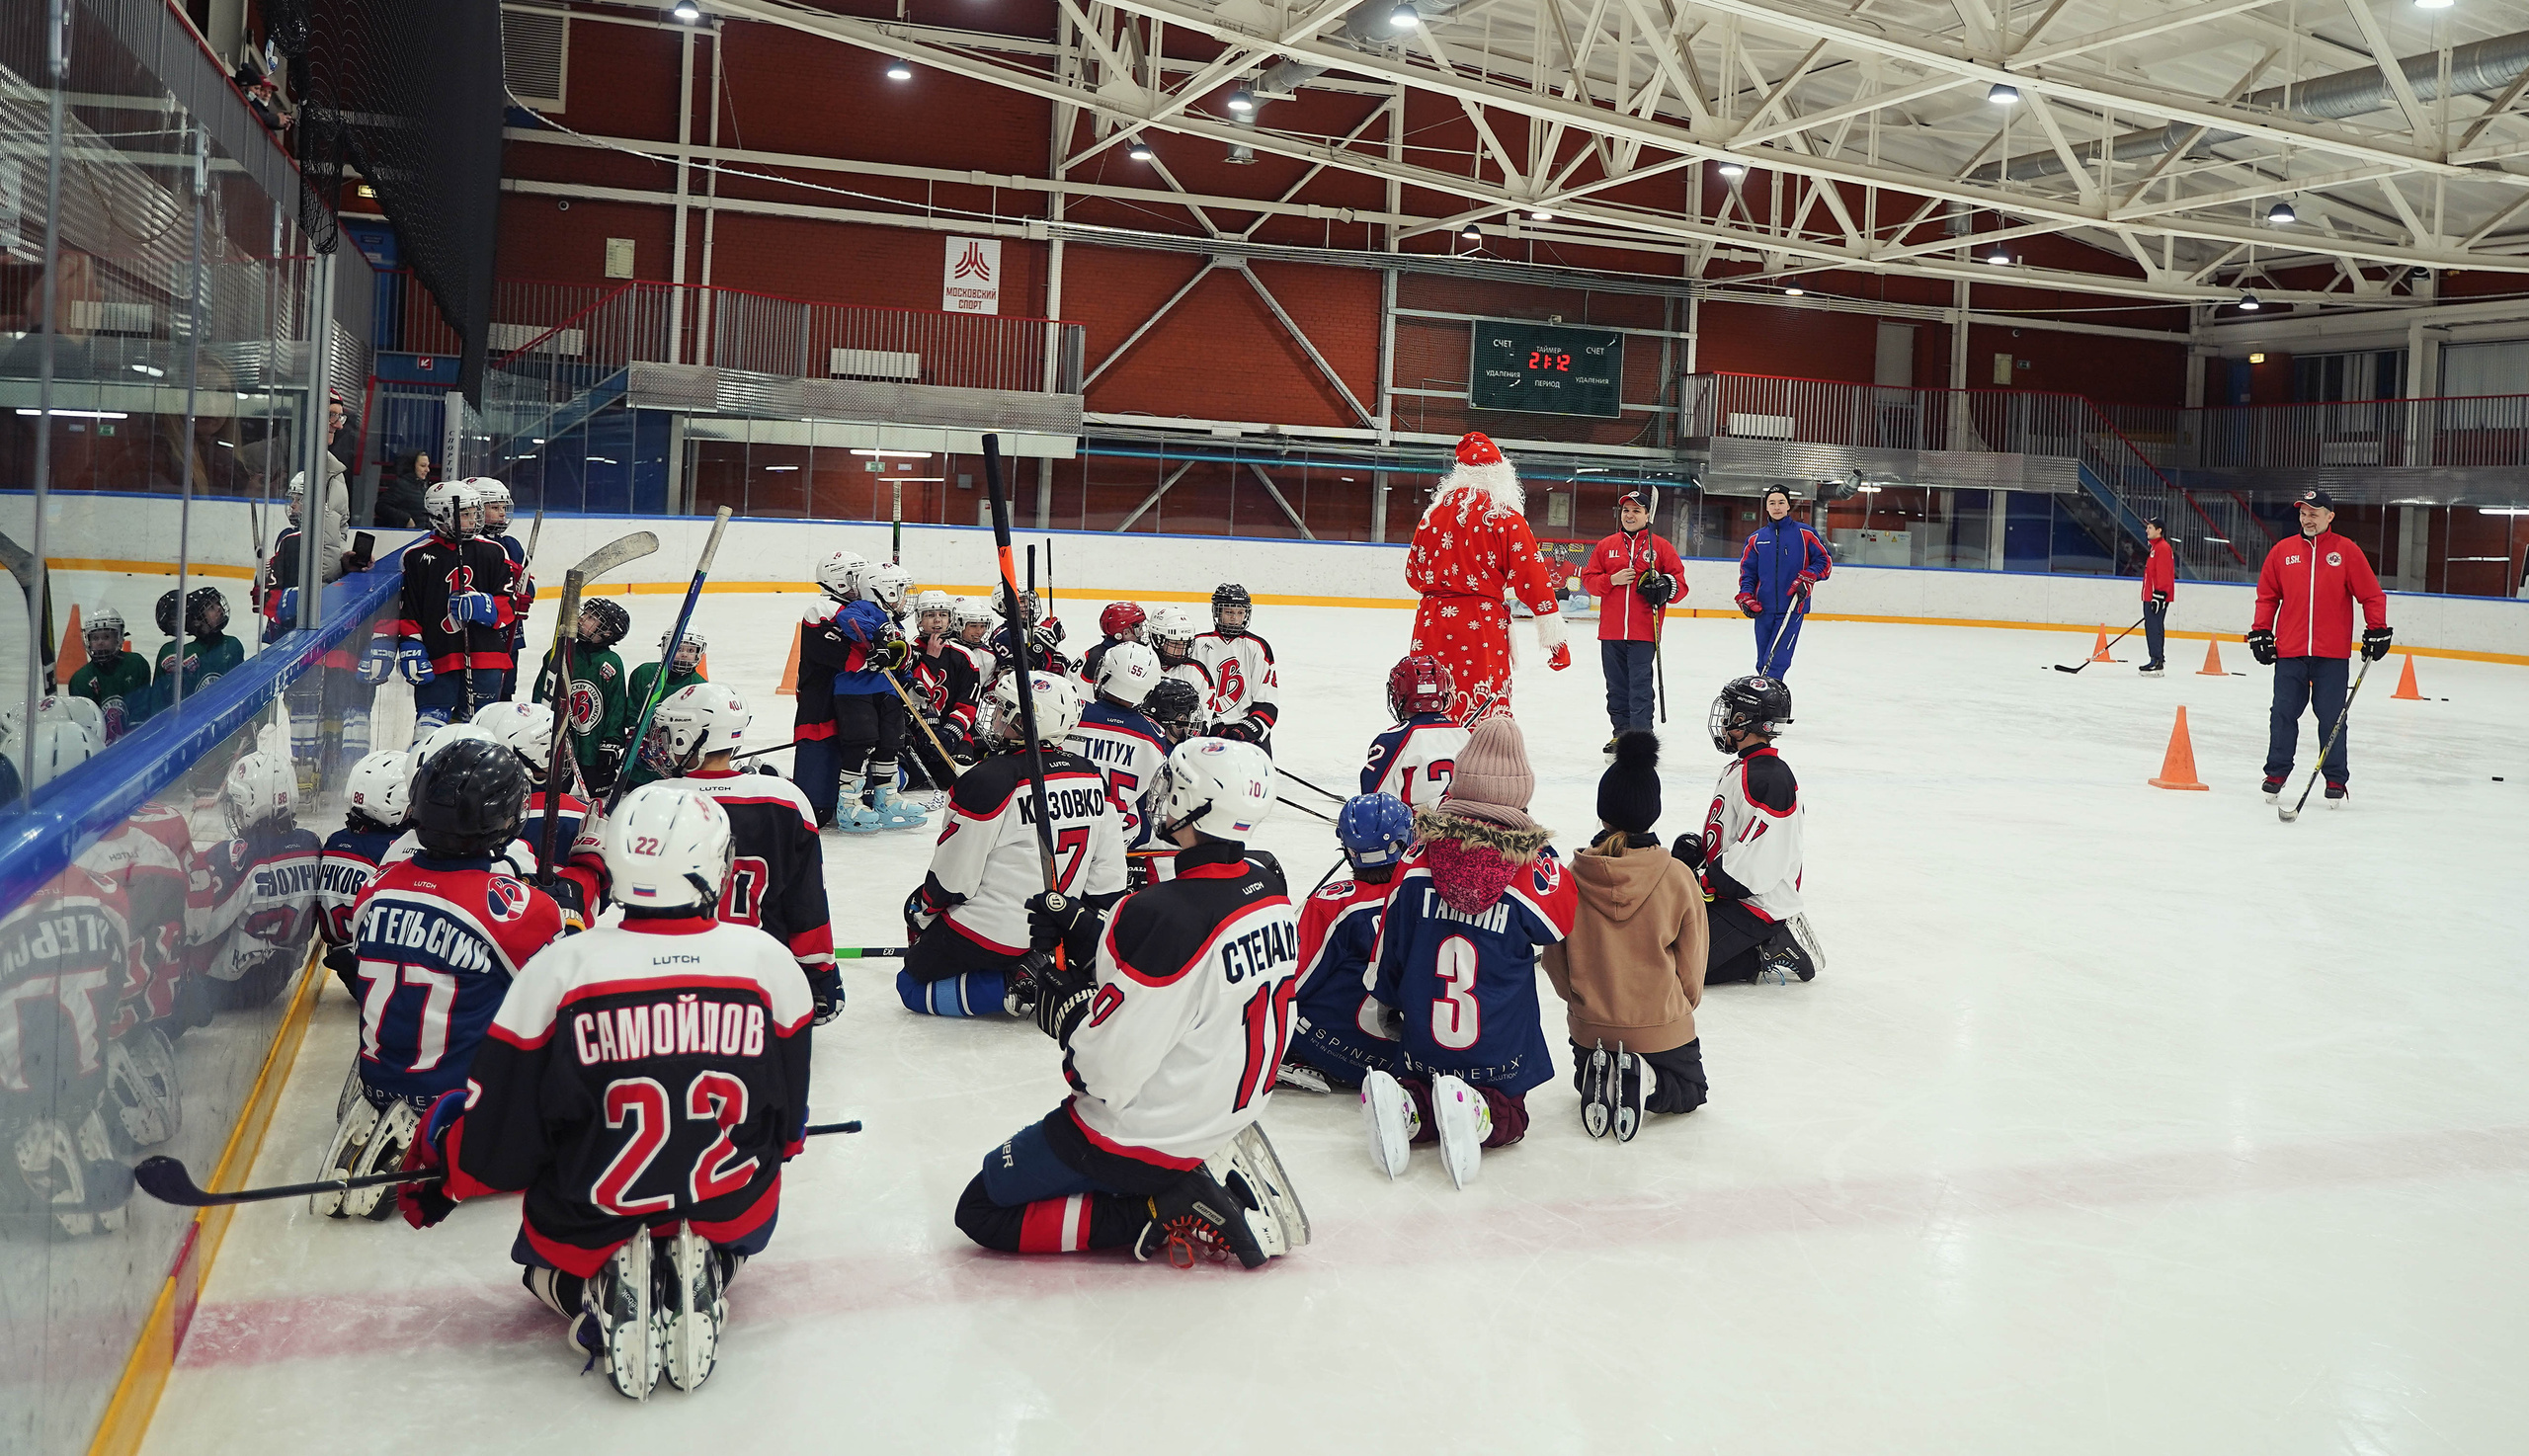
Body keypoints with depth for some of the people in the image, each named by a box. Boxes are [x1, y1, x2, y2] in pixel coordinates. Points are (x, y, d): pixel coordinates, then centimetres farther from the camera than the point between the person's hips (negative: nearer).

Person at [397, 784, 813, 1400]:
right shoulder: (769, 961, -11)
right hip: (731, 1215, 0)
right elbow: (788, 1120, 2)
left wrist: (437, 1172, 14)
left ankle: (593, 1297, 1)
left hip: (589, 1225, 0)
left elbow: (497, 1137, -8)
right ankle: (708, 1275, 3)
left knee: (549, 1256, 34)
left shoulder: (556, 969, -16)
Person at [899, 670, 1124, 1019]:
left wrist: (923, 909, 6)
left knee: (911, 986, 12)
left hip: (988, 932, -7)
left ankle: (1012, 986, -7)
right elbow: (1108, 873, 3)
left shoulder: (987, 781, -22)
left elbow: (951, 876, -13)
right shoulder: (1092, 777, -2)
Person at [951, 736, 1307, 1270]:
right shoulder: (1268, 887, -5)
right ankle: (1215, 1174, 12)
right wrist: (1079, 930, 0)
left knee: (980, 1211, 4)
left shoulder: (1168, 915, -31)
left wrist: (1062, 989, -10)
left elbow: (1106, 1071, -27)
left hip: (1147, 1135, -8)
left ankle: (1166, 1215, -5)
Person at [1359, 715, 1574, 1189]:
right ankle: (1476, 1113, -18)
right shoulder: (1535, 870, -16)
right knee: (1508, 1119, 18)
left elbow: (1386, 968, 1)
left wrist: (1392, 1008, 22)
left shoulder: (1416, 870, -9)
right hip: (1500, 1056, -2)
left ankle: (1407, 1106, -12)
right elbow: (1559, 926, 6)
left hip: (1422, 1047, 2)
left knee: (1417, 1094, 24)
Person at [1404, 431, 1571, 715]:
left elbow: (1414, 573, 17)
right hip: (1481, 627, -5)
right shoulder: (1506, 518, -5)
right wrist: (1555, 639, -2)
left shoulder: (1435, 512, 9)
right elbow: (1532, 580, -7)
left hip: (1432, 623, 5)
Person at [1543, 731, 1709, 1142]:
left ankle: (1597, 1079, -3)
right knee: (1690, 1088, 26)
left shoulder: (1571, 878, -14)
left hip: (1589, 1026, 2)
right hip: (1661, 1027, -2)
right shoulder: (1679, 879, -17)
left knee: (1586, 1082, 33)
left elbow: (1556, 962, -3)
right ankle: (1645, 1082, -7)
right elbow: (1692, 966, -5)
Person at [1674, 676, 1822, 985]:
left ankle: (1772, 952, -5)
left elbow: (1755, 862, -26)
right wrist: (1694, 849, 6)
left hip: (1758, 904, -11)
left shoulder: (1770, 779, -21)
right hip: (1731, 893, 11)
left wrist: (1705, 882, -20)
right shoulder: (1739, 769, 14)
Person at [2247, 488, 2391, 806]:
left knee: (2332, 718, 3)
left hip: (2332, 654, -2)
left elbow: (2371, 594, 4)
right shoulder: (2282, 550, 7)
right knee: (2283, 714, 4)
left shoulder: (2347, 551, 1)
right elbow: (2267, 595, 12)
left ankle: (2335, 779, 12)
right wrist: (2260, 632, 6)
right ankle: (2276, 773, 15)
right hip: (2289, 651, 2)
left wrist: (2377, 631, -1)